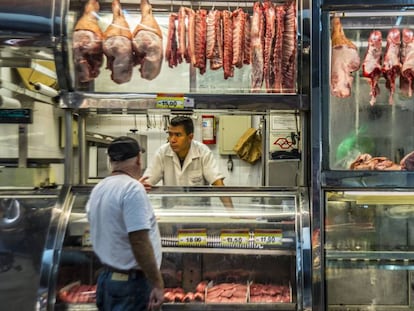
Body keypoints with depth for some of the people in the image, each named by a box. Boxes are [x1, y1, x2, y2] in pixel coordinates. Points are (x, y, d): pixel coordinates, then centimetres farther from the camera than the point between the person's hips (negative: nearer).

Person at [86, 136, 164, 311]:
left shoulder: (98, 189, 8)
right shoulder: (132, 188, -18)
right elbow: (139, 242, -24)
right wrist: (157, 283, -19)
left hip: (107, 276, 9)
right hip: (131, 282, -8)